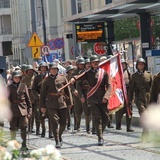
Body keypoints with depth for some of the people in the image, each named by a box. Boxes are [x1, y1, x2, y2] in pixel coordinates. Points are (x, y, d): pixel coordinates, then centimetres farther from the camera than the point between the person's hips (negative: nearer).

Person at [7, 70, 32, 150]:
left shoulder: (23, 86, 7)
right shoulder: (9, 87, 6)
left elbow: (28, 98, 9)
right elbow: (7, 99, 7)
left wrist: (29, 109, 4)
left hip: (23, 109, 0)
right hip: (13, 110, 0)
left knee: (23, 128, -4)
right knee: (13, 128, 6)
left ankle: (24, 144, 1)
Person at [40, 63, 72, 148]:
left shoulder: (63, 78, 7)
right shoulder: (47, 80, 4)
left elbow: (67, 91, 11)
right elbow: (43, 93, 7)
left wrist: (69, 102, 9)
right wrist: (42, 106, 4)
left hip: (63, 103, 2)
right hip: (52, 104, -2)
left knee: (63, 123, 6)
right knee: (55, 122, -8)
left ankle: (59, 136, 31)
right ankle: (57, 141, -5)